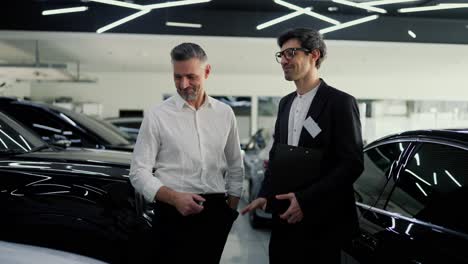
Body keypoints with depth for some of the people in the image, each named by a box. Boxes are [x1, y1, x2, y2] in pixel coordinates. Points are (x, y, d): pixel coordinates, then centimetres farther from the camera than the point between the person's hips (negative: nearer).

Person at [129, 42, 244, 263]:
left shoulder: (225, 113, 6)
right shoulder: (157, 115, -4)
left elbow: (235, 167, 13)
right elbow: (139, 172, -6)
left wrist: (231, 210, 6)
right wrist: (175, 198, -19)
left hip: (216, 212, 3)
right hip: (173, 213, -3)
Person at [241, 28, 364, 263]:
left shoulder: (340, 102, -8)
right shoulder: (285, 103, 12)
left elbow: (352, 163, -15)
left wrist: (306, 199, -20)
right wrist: (264, 194, 3)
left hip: (321, 220, -6)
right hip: (284, 215, 6)